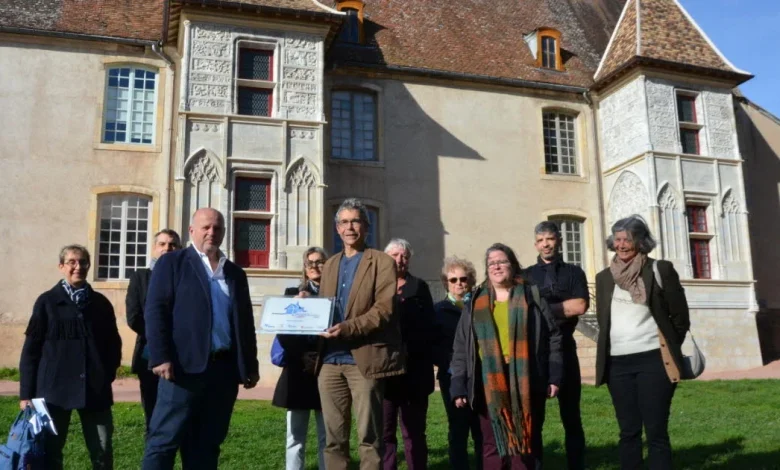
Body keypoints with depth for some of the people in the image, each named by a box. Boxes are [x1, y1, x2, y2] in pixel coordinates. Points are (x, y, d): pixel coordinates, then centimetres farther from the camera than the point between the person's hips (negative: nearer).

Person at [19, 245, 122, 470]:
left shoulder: (101, 303, 8)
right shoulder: (47, 301, 2)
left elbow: (114, 343, 14)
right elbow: (31, 348, 1)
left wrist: (108, 374, 0)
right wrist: (26, 392, -3)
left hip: (95, 388, 1)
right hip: (54, 387, -1)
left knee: (102, 452, 3)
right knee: (50, 451, 8)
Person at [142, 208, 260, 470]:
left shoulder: (235, 273, 18)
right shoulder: (172, 263, 4)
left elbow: (245, 321, 18)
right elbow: (155, 311, -5)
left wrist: (251, 365, 13)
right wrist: (160, 358, -15)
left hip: (224, 369, 5)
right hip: (185, 367, -4)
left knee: (207, 445, 10)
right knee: (164, 441, -2)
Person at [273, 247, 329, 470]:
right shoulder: (292, 293, 11)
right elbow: (282, 332, 2)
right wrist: (301, 356, -11)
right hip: (297, 372, 1)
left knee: (327, 437, 1)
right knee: (295, 437, 3)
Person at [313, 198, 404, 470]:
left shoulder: (382, 262, 0)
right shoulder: (330, 265, 19)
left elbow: (385, 309, -10)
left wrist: (348, 328, -22)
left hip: (364, 358, -5)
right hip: (330, 360, 6)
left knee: (369, 437, 1)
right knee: (333, 437, 10)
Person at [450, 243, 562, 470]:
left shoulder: (532, 297, 9)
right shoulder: (475, 304, 12)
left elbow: (553, 336, 7)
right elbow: (461, 348, 9)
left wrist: (554, 376, -1)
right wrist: (459, 386, 1)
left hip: (526, 383, -1)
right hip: (489, 385, 1)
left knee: (527, 442, 6)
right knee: (492, 444, 3)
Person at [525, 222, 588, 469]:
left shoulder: (573, 272, 7)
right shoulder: (525, 276, 9)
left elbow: (580, 306, -8)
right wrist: (564, 308, -9)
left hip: (563, 348, 0)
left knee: (571, 414, 7)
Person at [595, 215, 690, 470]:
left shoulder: (661, 270, -1)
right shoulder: (604, 277, 11)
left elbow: (680, 316, 3)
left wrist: (667, 349, 8)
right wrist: (612, 349, 10)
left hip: (653, 360, -3)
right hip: (617, 363, 4)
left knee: (656, 432, -2)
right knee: (628, 432, 8)